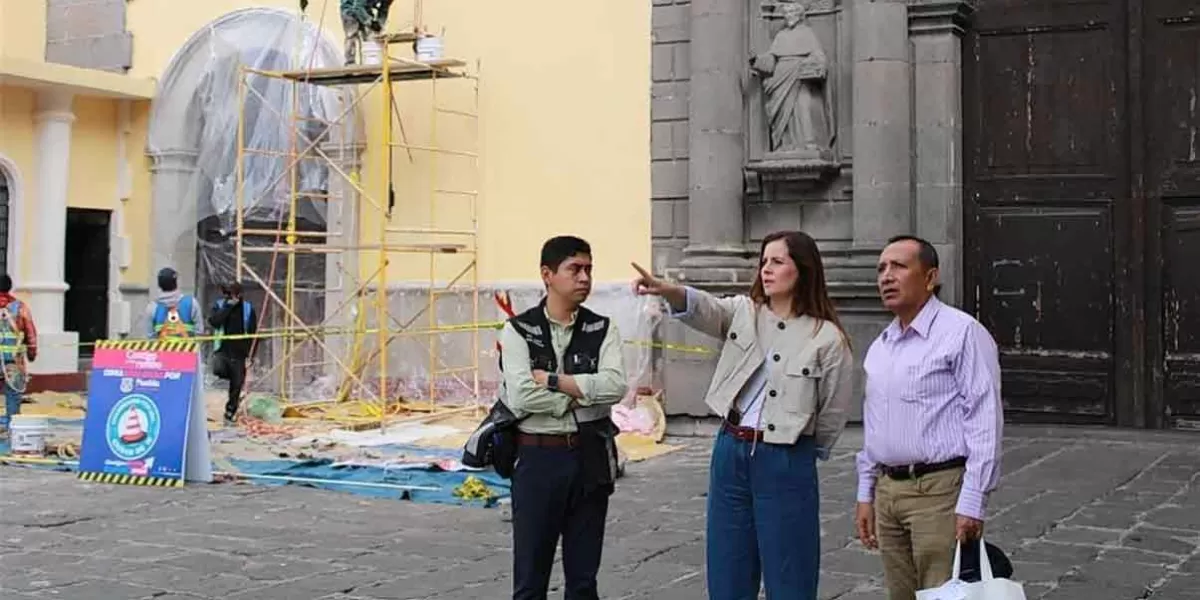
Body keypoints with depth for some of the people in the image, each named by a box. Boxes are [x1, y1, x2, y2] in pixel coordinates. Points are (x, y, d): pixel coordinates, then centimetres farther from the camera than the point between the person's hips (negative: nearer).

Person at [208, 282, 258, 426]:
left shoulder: (247, 308, 2)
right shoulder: (219, 304, 3)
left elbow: (253, 333, 5)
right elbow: (213, 321, -16)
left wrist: (250, 354, -1)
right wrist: (228, 306, -17)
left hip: (238, 352, 0)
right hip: (222, 349, 0)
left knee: (236, 386, 2)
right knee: (218, 369, -31)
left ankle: (229, 415, 18)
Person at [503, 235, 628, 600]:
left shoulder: (602, 329, 4)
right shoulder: (518, 330, -2)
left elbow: (615, 385, -13)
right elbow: (521, 396, -16)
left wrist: (553, 381, -15)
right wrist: (583, 394, -10)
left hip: (591, 458, 2)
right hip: (537, 459, -2)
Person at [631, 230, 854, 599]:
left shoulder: (827, 338, -7)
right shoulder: (743, 312, 4)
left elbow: (834, 412, -1)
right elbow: (705, 309, -17)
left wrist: (807, 454, 7)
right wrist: (666, 290, -36)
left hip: (785, 461, -4)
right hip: (731, 451, 4)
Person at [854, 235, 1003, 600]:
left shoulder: (962, 333, -8)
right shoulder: (879, 347, 16)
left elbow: (985, 422, -13)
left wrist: (972, 503, -17)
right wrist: (865, 494, 18)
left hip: (939, 491, -7)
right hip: (887, 491, 7)